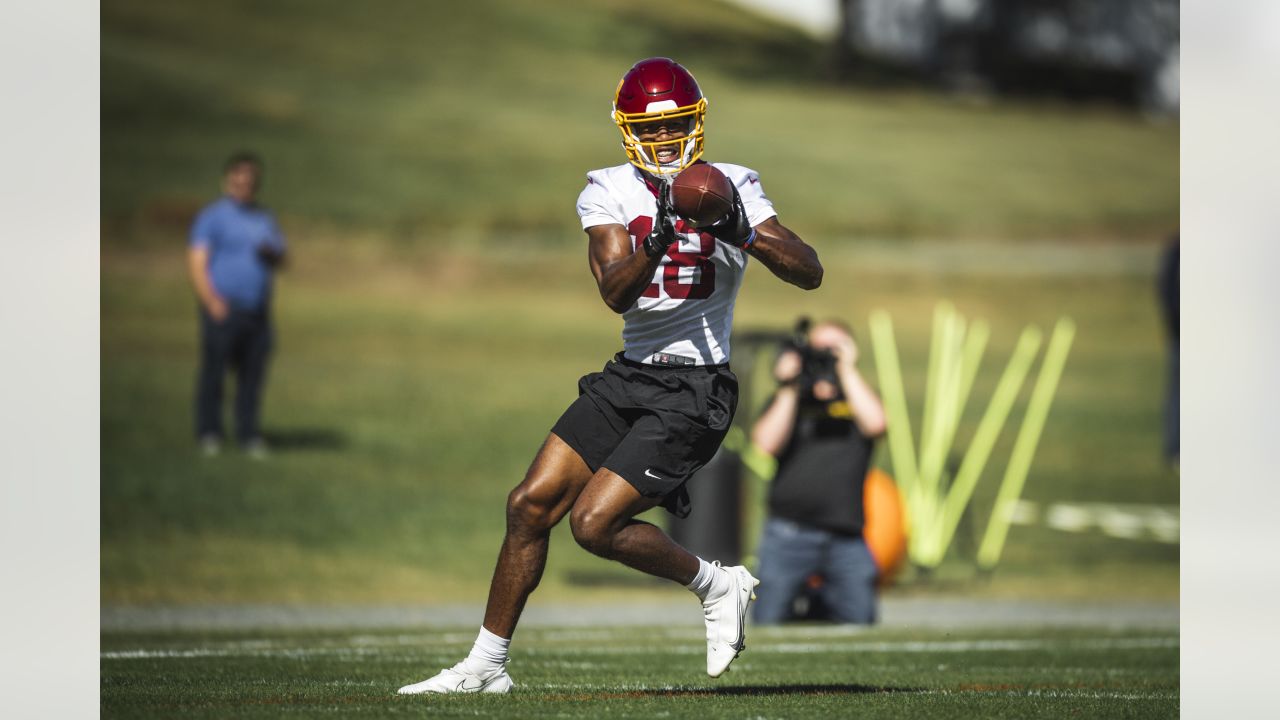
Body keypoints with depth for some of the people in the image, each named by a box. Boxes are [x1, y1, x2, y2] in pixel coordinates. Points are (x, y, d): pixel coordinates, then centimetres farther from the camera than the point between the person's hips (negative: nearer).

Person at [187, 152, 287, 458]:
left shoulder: (265, 218, 19)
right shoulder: (212, 216, 1)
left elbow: (281, 259, 22)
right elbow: (196, 262, -5)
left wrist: (272, 254, -3)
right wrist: (211, 301, -17)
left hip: (258, 311, 5)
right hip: (224, 309, -5)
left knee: (253, 373, 2)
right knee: (213, 370, -6)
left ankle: (249, 434, 8)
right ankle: (209, 433, 1)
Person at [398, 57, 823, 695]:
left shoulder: (730, 188, -4)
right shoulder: (610, 192, 1)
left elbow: (809, 273, -10)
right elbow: (615, 292, -14)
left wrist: (745, 234, -25)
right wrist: (656, 244, -32)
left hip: (694, 392, -5)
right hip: (629, 377, 5)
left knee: (595, 522, -15)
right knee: (531, 504, 1)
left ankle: (717, 587, 8)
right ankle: (485, 666, 12)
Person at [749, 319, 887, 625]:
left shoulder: (859, 398, 15)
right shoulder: (786, 401, 14)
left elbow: (874, 423, -9)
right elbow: (767, 442, -4)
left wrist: (846, 369, -4)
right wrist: (789, 389, -6)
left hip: (846, 538, 1)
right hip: (788, 535, -1)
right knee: (767, 624, -8)